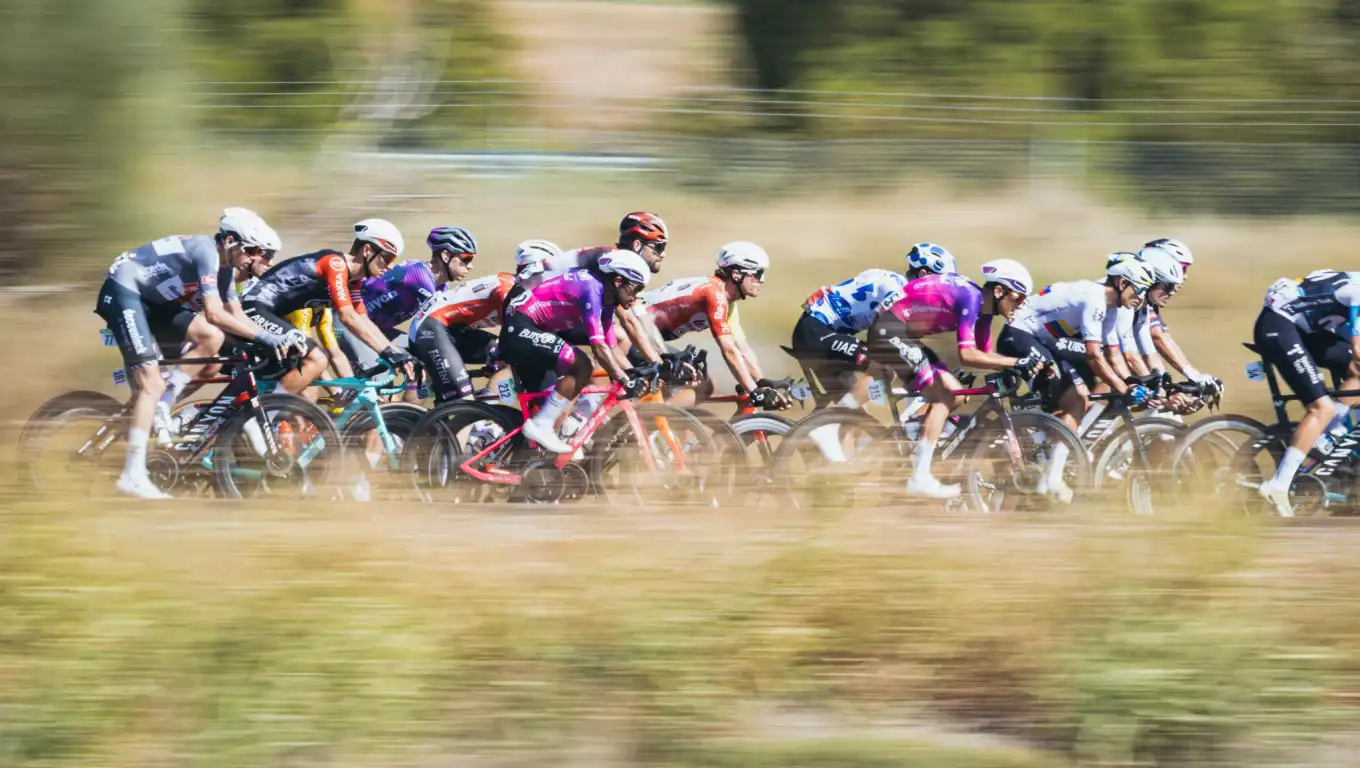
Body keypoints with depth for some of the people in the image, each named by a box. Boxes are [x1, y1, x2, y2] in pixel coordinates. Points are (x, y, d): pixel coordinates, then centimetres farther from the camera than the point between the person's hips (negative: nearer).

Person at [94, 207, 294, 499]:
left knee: (211, 338, -7)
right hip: (123, 291, -9)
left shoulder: (225, 267, 7)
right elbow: (214, 314, -29)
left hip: (151, 302, 9)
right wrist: (263, 337, -28)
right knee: (151, 384, -17)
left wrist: (275, 338, -5)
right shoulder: (206, 252, -22)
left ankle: (162, 404, -1)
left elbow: (236, 315, 10)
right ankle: (133, 475, -20)